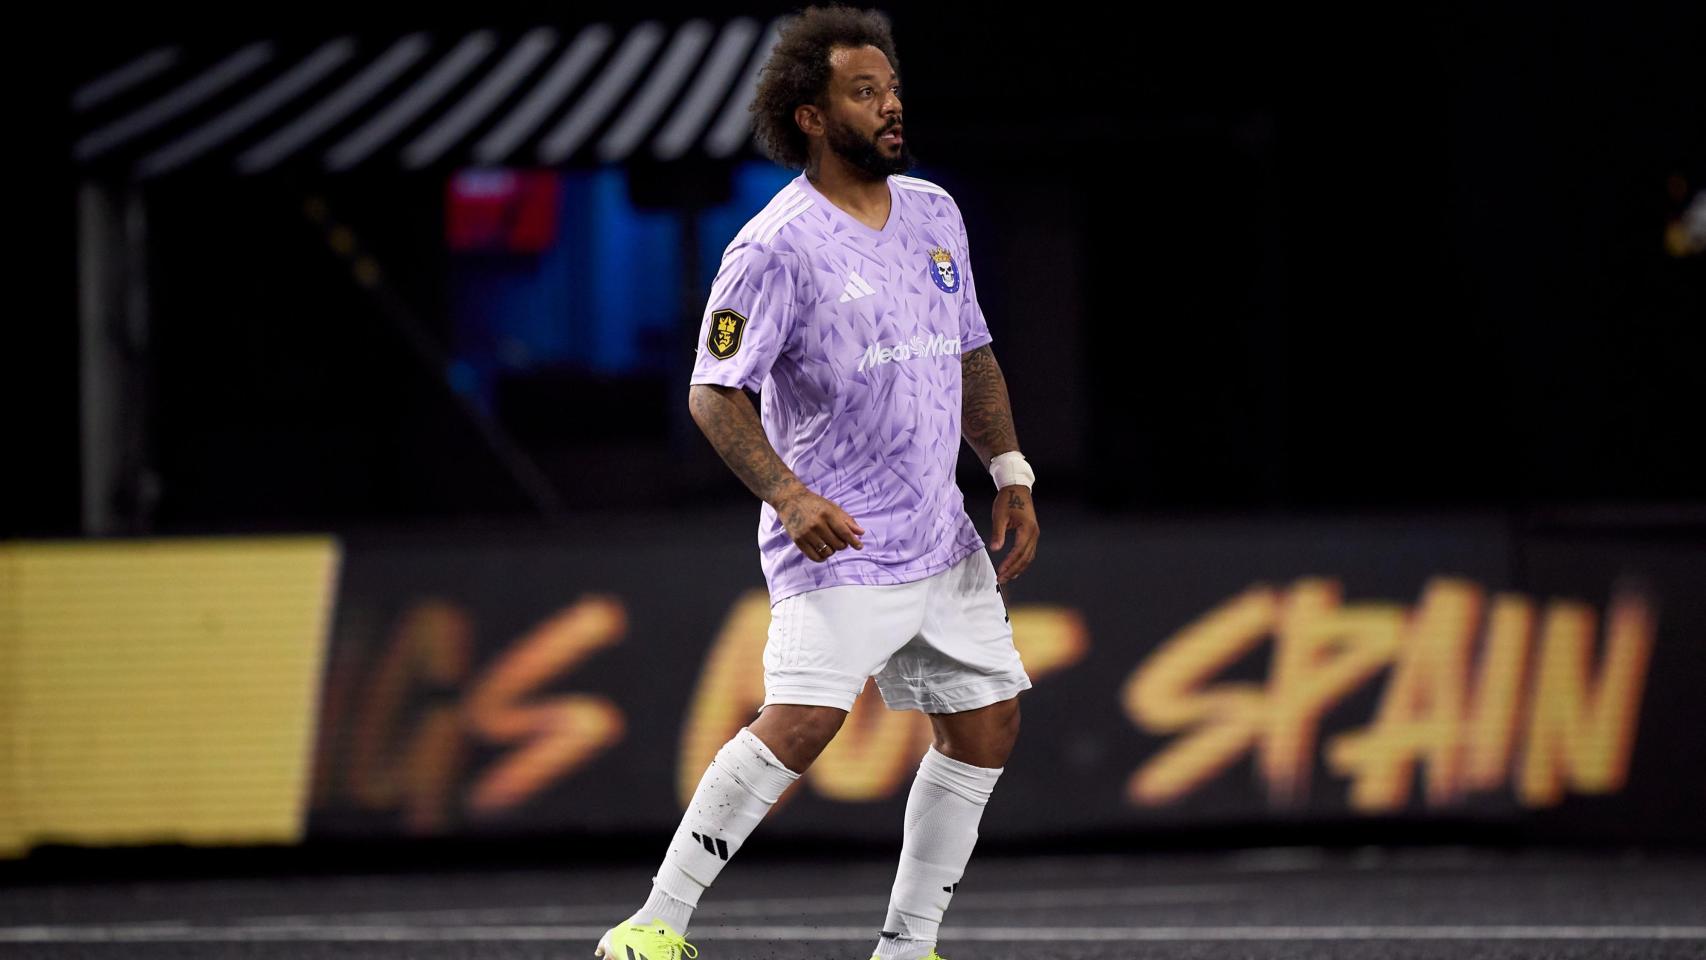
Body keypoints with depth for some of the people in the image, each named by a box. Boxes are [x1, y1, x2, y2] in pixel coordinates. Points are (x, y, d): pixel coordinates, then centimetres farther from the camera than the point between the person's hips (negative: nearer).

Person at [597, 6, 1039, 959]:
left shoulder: (933, 212, 9)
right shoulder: (777, 248, -13)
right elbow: (715, 392, -13)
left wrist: (1012, 473, 10)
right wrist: (790, 495, -25)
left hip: (945, 541, 7)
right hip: (837, 543, -7)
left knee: (987, 726, 6)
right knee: (802, 722, -21)